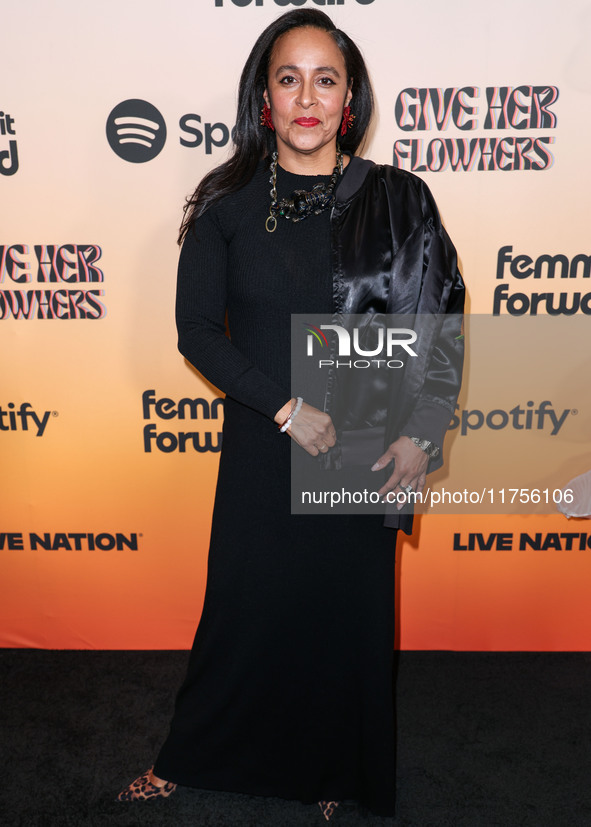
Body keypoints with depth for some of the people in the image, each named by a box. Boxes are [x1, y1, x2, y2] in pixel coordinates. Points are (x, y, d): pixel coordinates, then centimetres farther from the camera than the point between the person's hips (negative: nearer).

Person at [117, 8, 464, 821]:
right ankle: (190, 754, 39)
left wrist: (419, 434, -5)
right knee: (245, 605, 12)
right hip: (261, 447, 0)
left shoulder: (397, 200, -2)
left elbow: (437, 327, 1)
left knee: (349, 610, 13)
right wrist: (286, 407, -13)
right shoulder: (228, 202, -3)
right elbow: (196, 330, -5)